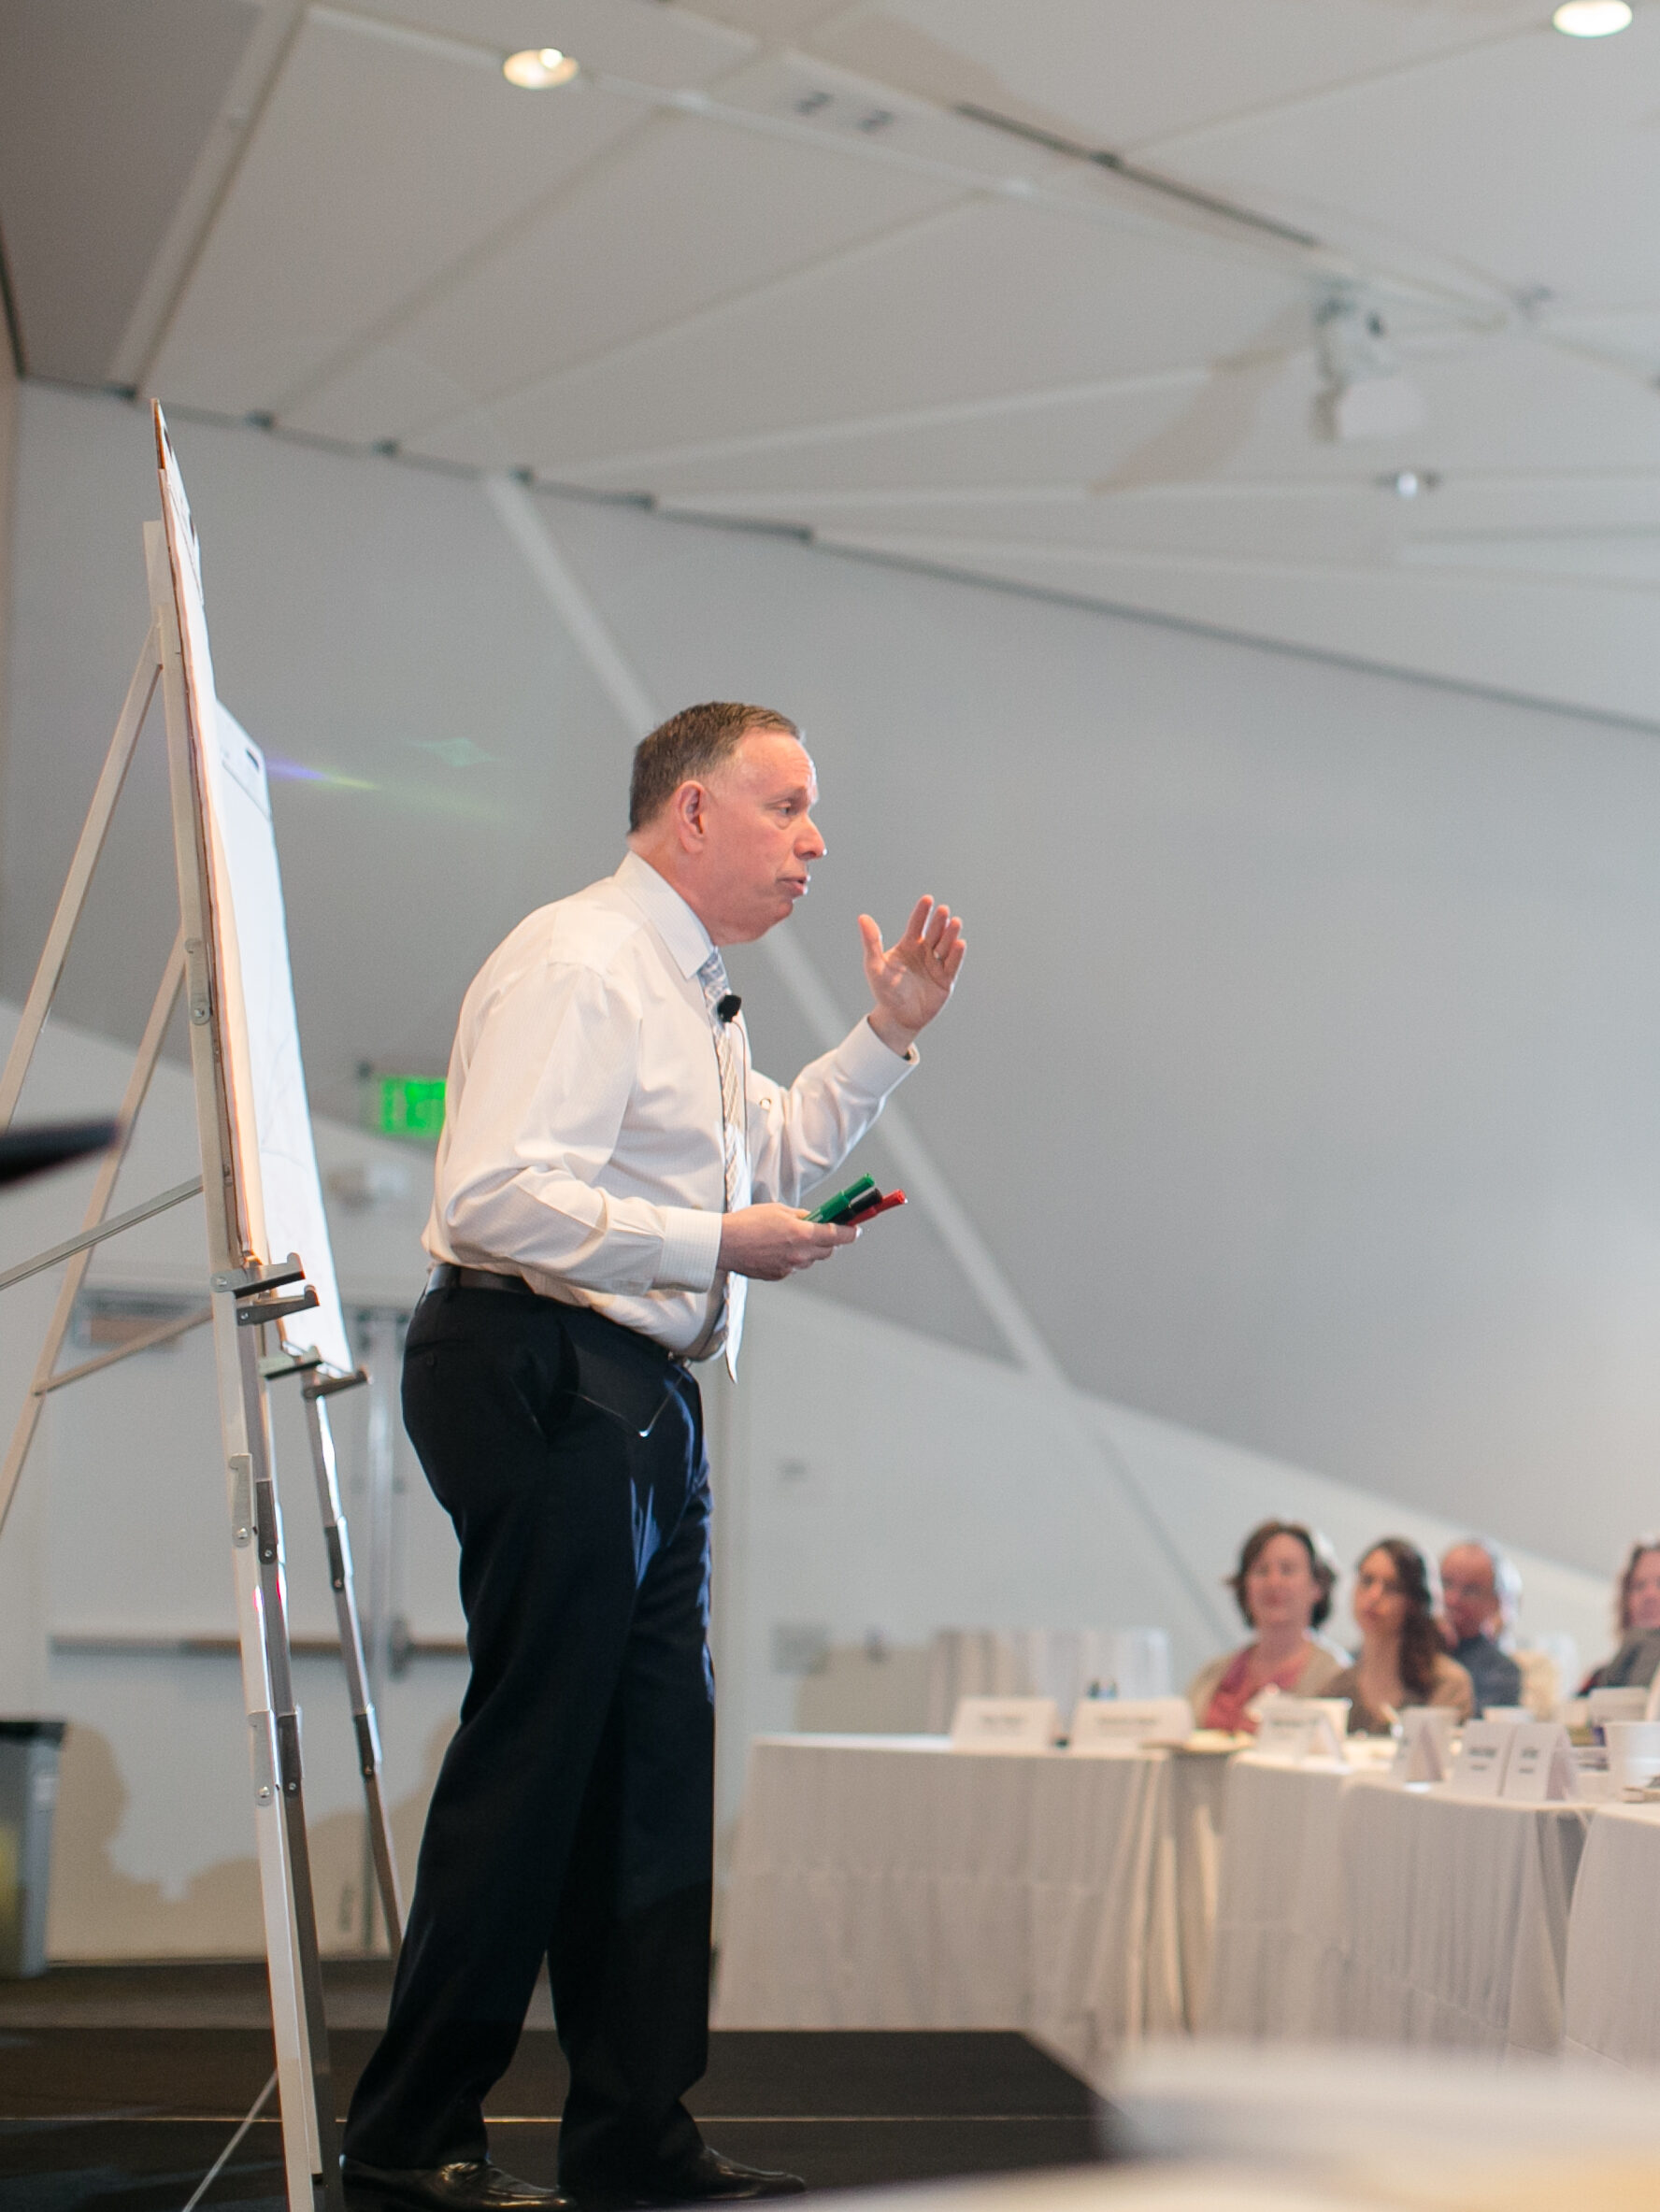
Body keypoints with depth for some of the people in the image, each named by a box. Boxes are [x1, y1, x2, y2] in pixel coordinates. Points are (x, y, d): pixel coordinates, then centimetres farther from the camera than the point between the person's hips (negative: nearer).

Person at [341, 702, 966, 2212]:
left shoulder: (696, 992, 20)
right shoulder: (577, 964, -12)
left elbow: (767, 1163, 29)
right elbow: (496, 1195, -22)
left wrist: (889, 1035, 21)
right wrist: (716, 1245, -20)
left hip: (639, 1397, 10)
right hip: (541, 1378, -10)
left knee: (655, 1760, 10)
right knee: (534, 1752, -7)